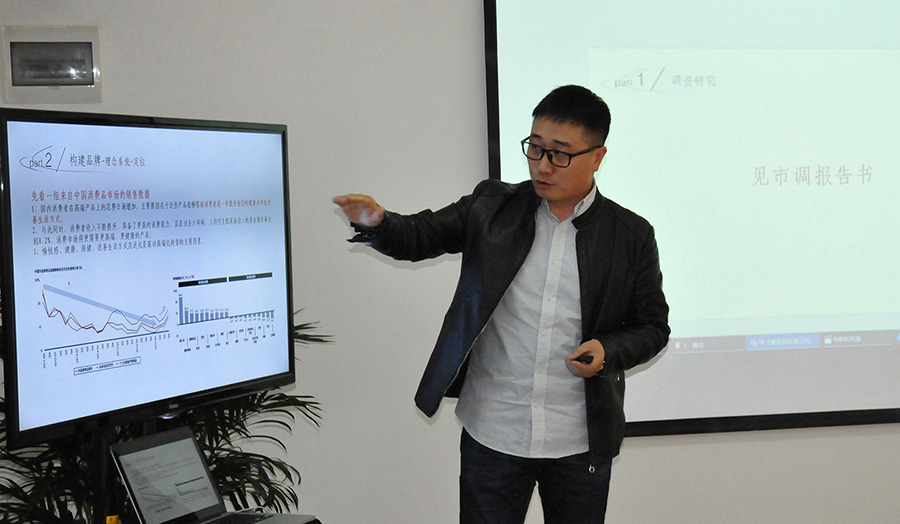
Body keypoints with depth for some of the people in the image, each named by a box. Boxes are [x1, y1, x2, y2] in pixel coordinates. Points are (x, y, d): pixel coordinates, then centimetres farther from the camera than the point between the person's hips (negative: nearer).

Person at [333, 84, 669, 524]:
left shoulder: (631, 236, -2)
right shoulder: (492, 207, 0)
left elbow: (653, 326, 5)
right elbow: (419, 237, -2)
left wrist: (609, 351, -15)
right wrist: (375, 223, -24)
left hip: (581, 443, 0)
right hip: (492, 437, 0)